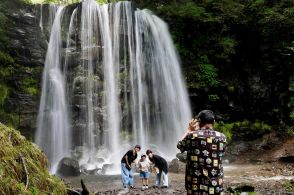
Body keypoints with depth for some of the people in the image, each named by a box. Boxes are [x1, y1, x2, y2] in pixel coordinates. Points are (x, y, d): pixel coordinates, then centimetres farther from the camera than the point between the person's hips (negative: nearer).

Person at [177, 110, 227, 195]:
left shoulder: (192, 135, -8)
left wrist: (189, 130, 22)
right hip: (215, 184, 1)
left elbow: (180, 145, 11)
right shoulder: (221, 137, -3)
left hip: (195, 184, -1)